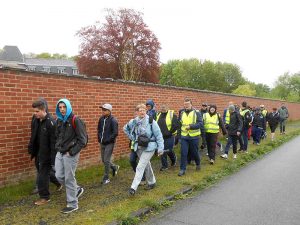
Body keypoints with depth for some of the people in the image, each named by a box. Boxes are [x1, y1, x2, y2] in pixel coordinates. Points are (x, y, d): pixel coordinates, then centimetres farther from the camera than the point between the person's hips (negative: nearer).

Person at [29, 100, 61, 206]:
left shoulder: (51, 122, -22)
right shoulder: (35, 120, 1)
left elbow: (54, 141, -21)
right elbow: (33, 136, 14)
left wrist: (53, 157, -21)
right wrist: (31, 149, 12)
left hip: (46, 153, -8)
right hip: (38, 152, 8)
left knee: (43, 174, 1)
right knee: (43, 171, 20)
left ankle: (44, 197, 18)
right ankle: (59, 183, 42)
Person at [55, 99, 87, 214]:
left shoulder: (75, 120, -15)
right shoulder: (59, 121, 7)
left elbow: (82, 140, -17)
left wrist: (72, 152, -17)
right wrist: (58, 147, 8)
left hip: (70, 154, -7)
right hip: (60, 153, 7)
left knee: (69, 179, 1)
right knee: (59, 176, 12)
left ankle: (72, 204, 18)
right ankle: (77, 189, 35)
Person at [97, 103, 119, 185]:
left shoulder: (113, 120, -15)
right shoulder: (101, 119, 4)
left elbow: (115, 133, -18)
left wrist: (107, 140, -18)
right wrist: (99, 138, 5)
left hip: (109, 143, -7)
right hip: (102, 143, 7)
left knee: (106, 160, -3)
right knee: (103, 160, 14)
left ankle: (106, 178, 12)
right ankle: (115, 167, 40)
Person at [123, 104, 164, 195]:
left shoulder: (151, 121, -13)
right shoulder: (133, 122, -1)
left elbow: (158, 135, -10)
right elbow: (125, 128, 18)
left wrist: (160, 148, -11)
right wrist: (132, 137, 9)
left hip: (149, 147, -5)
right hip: (139, 147, 5)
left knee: (140, 167, -10)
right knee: (146, 165, 19)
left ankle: (133, 187, -7)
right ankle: (151, 182, 38)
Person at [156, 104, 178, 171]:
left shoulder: (172, 115, -10)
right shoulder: (158, 115, 8)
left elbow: (175, 125, -17)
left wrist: (170, 132, -14)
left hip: (169, 137, -5)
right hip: (161, 137, 5)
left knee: (169, 150, 4)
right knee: (163, 151, 7)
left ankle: (173, 159, 36)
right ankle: (164, 166, 18)